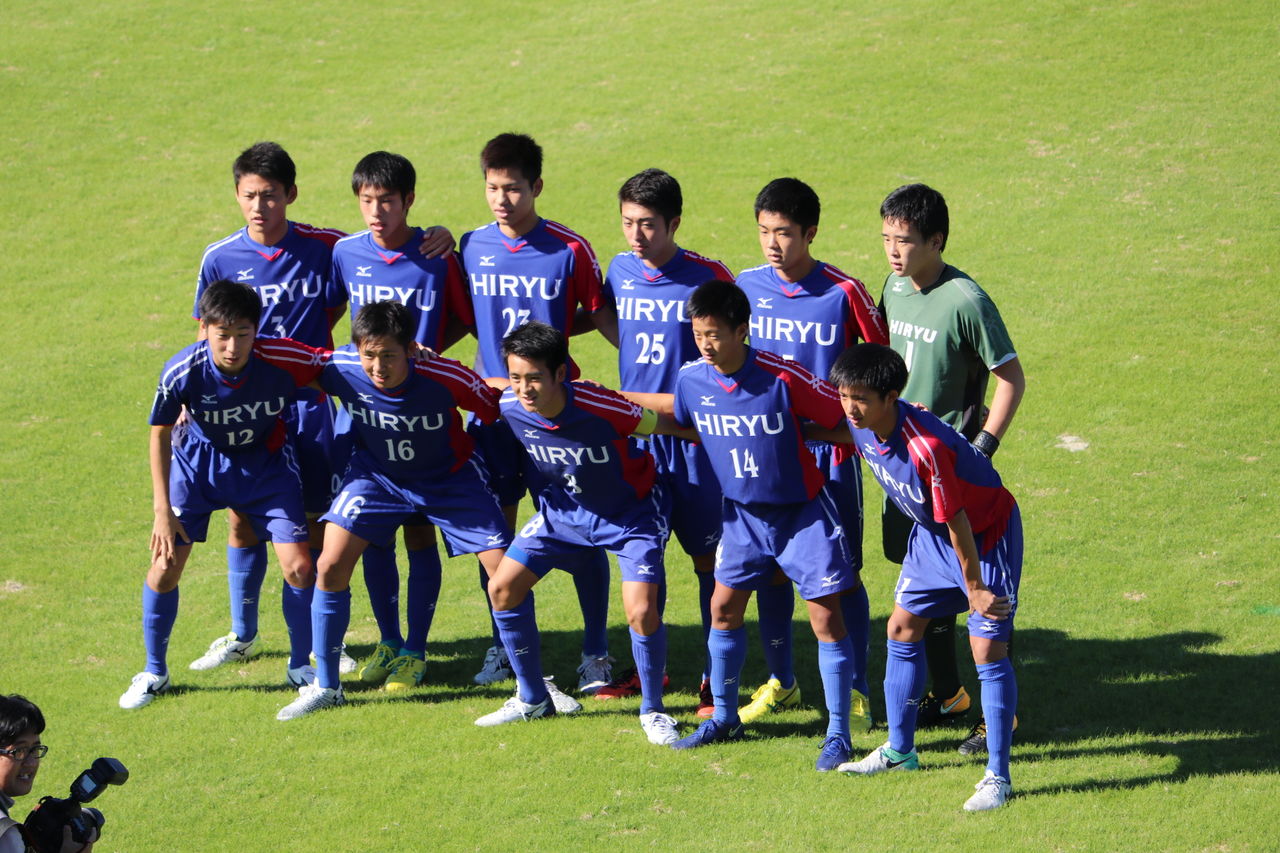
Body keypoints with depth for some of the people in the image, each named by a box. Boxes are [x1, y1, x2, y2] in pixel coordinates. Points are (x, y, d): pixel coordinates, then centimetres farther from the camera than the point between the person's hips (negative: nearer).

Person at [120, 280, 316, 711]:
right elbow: (160, 434, -11)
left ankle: (301, 665, 16)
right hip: (200, 459, 0)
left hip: (266, 459, 0)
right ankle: (154, 672, 16)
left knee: (299, 566, -9)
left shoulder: (281, 366, -31)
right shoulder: (182, 372, -29)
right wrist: (162, 510, -12)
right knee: (166, 563, -6)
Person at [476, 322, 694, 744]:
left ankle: (652, 711, 6)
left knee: (642, 612, -20)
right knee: (503, 588, 1)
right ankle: (532, 699, 20)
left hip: (630, 512, -5)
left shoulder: (600, 408, -36)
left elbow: (668, 423, -23)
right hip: (562, 510, 5)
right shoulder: (509, 408, -22)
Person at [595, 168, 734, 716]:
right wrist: (630, 399, 14)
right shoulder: (620, 271, 5)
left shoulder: (708, 278, -10)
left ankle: (715, 677, 9)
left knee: (709, 556, 1)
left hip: (694, 436, -5)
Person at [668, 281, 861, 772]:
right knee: (724, 607, 9)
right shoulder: (692, 379, -9)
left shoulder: (782, 378, -24)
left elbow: (844, 415, -16)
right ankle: (724, 717, 27)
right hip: (743, 514, 5)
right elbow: (675, 423, 13)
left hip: (802, 511, -5)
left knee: (826, 616, -6)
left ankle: (839, 733, 2)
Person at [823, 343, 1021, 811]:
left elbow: (957, 522, -28)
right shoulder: (862, 426, -16)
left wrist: (975, 588, -19)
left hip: (986, 532, -9)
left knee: (988, 649, -12)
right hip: (932, 532, 9)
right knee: (902, 627, 14)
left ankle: (997, 776, -5)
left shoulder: (925, 448, -39)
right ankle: (900, 749, 30)